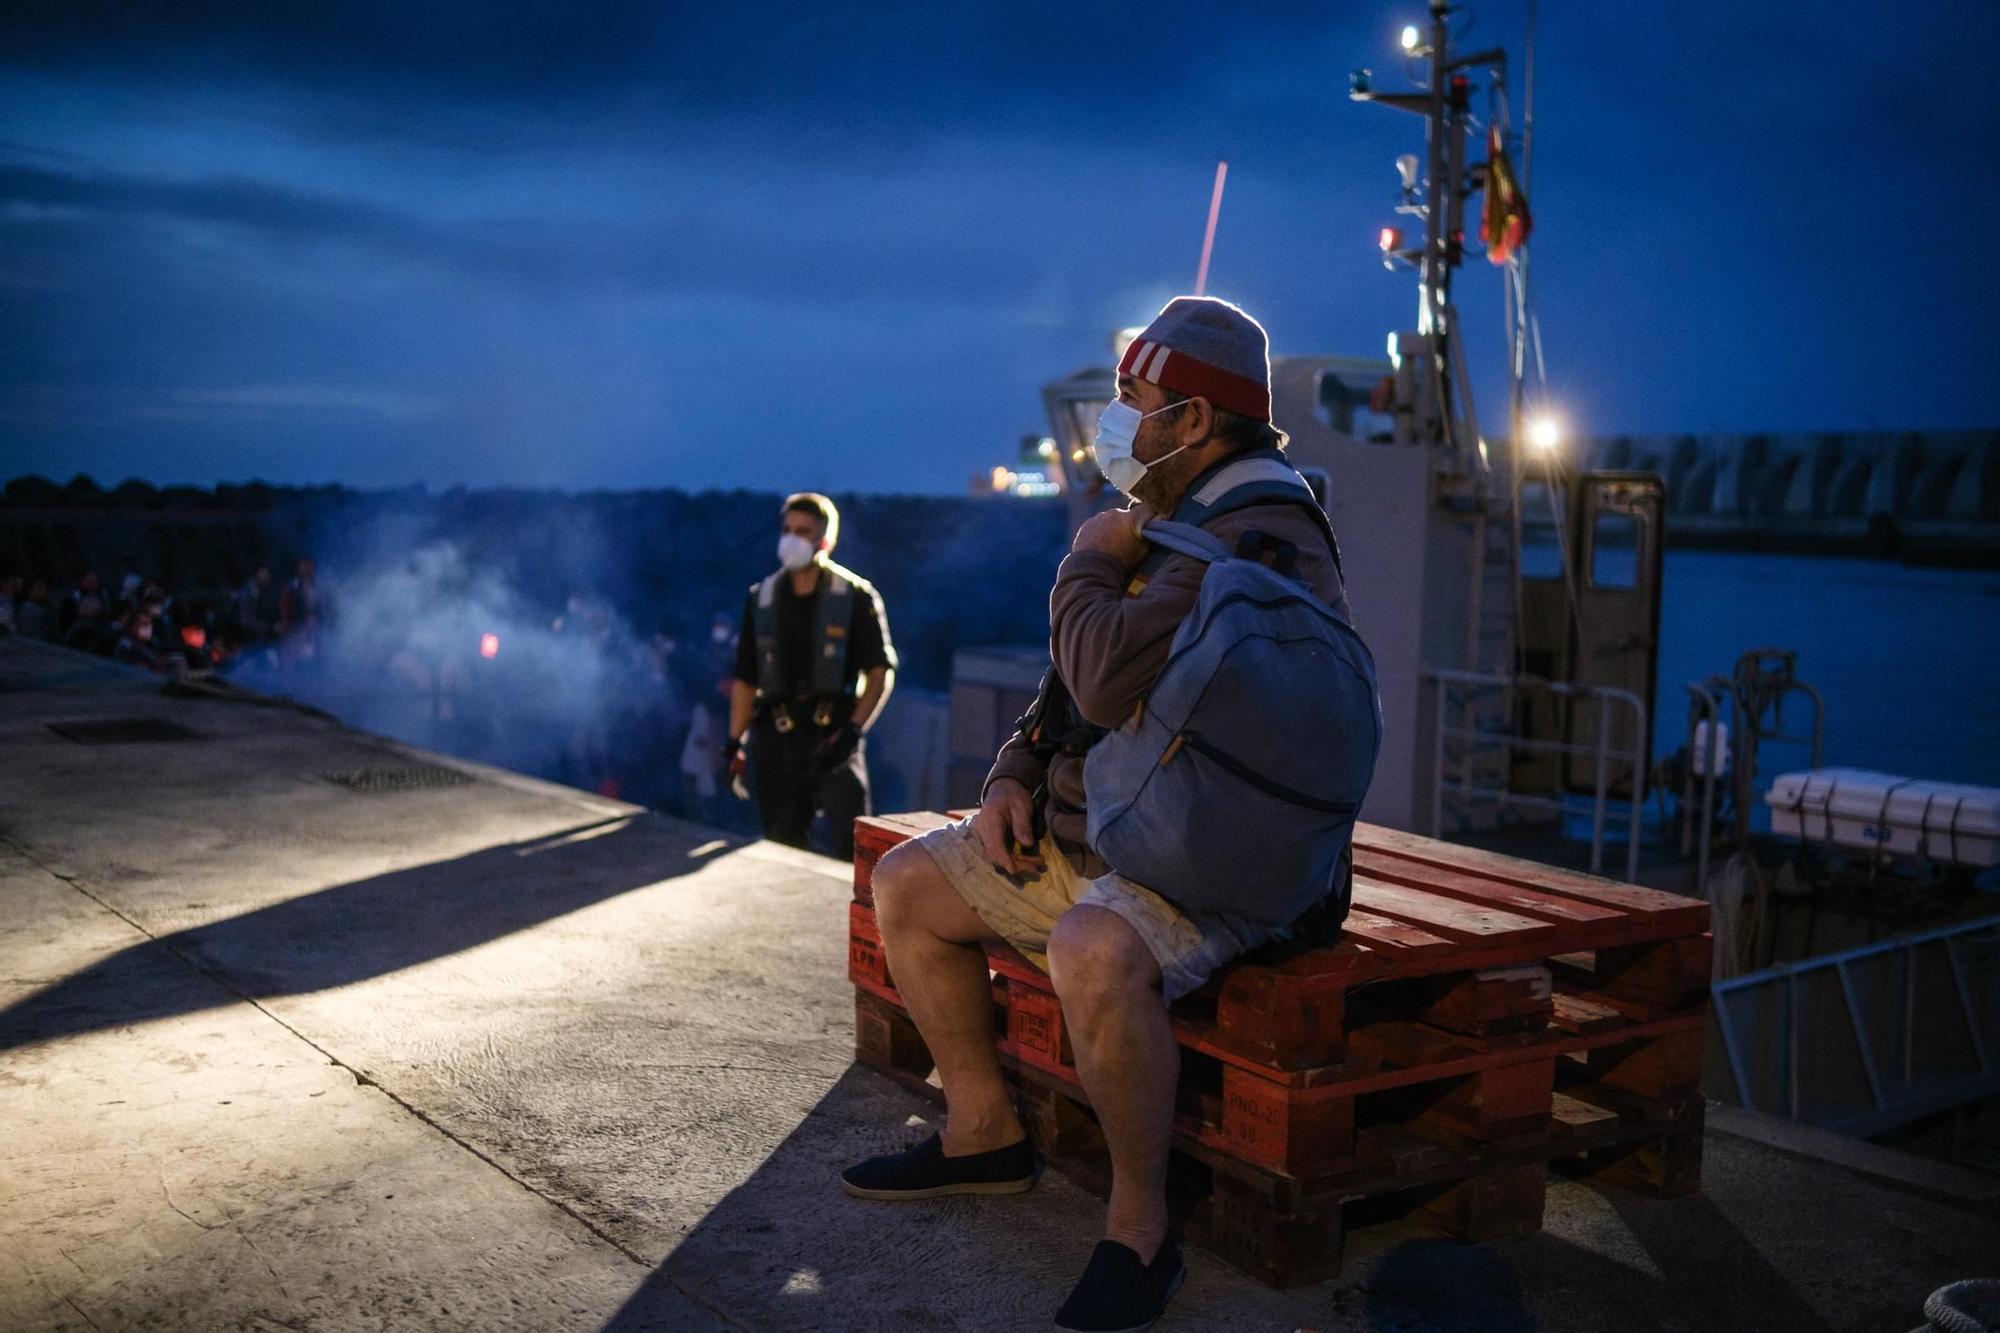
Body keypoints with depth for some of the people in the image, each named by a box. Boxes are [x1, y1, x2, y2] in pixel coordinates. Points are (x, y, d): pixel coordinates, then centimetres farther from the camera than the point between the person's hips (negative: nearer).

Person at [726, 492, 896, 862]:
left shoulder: (855, 596, 2)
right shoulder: (761, 599, 13)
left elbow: (881, 672, 0)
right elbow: (745, 679, 17)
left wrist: (853, 729, -12)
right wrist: (735, 742, 9)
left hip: (833, 734, -3)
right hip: (776, 736, 4)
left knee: (852, 839, -18)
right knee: (783, 846, 5)